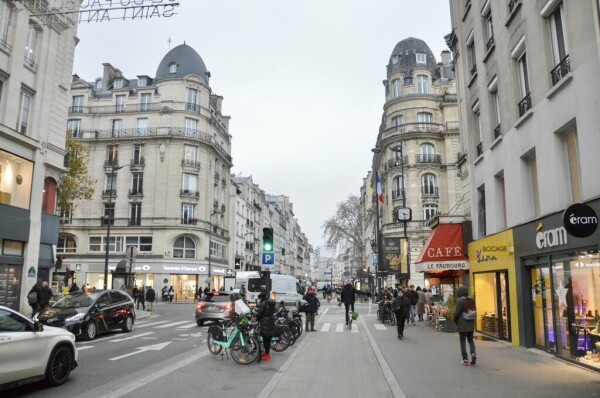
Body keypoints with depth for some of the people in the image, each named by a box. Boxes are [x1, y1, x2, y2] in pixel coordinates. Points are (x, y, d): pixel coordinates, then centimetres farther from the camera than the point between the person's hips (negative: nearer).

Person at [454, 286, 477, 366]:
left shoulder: (459, 300, -15)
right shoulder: (471, 300, 1)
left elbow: (457, 312, -15)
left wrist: (455, 321, 3)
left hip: (462, 324, -5)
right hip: (471, 324, 5)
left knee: (462, 341, 6)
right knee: (470, 339, 18)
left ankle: (465, 359, 5)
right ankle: (473, 353, -3)